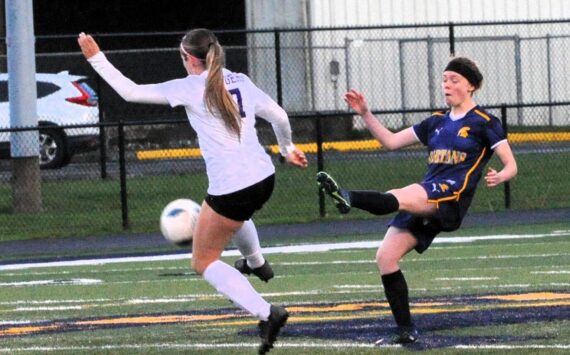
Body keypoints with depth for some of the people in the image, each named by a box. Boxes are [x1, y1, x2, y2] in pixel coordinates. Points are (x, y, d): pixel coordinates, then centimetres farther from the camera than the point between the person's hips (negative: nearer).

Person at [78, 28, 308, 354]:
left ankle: (266, 313, -7)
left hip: (230, 188, -7)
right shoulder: (240, 82, 8)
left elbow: (131, 92, -3)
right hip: (264, 179, 7)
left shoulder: (189, 88, -7)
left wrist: (96, 58, 7)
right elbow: (279, 116, 15)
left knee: (204, 262, 10)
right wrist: (287, 148, 35)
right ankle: (257, 262, 68)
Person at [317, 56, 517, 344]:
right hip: (422, 199, 7)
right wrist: (365, 114, 14)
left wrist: (498, 177, -22)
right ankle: (405, 330, -2)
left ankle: (348, 198, -61)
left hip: (452, 196, -7)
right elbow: (391, 141, 25)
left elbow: (511, 166, 0)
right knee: (385, 257, -6)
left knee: (398, 198, -35)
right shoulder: (437, 123, 24)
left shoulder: (484, 123, 5)